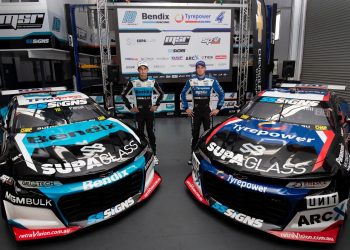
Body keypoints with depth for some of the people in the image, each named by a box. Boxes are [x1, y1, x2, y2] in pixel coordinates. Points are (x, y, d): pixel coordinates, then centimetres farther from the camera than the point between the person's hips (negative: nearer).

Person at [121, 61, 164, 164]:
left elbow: (161, 94, 13)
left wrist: (156, 105, 4)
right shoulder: (133, 82, -4)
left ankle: (154, 155, 16)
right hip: (138, 112, -1)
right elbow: (123, 95, 2)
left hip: (150, 111, 1)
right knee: (139, 133, 6)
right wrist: (130, 108, -2)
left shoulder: (152, 82, 1)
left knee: (151, 133, 6)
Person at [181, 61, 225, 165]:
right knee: (195, 134, 5)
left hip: (207, 111, 0)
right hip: (195, 111, 1)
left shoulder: (212, 81, -1)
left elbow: (221, 94, 4)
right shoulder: (191, 81, 2)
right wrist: (186, 108, 4)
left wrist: (218, 108, -1)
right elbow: (183, 94, 10)